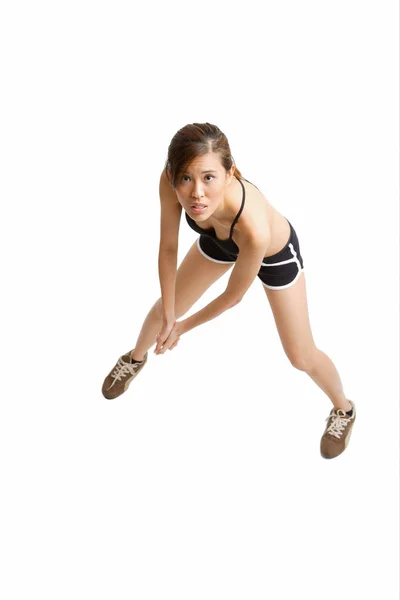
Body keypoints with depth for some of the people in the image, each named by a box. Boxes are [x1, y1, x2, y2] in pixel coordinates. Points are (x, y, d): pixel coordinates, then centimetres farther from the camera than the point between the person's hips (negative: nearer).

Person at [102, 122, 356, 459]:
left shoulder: (254, 226, -49)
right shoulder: (170, 183, -39)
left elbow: (233, 296, -28)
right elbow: (168, 247, -18)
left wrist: (184, 326, -12)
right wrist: (169, 315, -13)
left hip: (275, 252, -4)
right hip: (220, 241, 4)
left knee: (301, 356, 10)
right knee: (164, 310, 20)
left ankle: (343, 409, 42)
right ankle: (135, 358, 56)